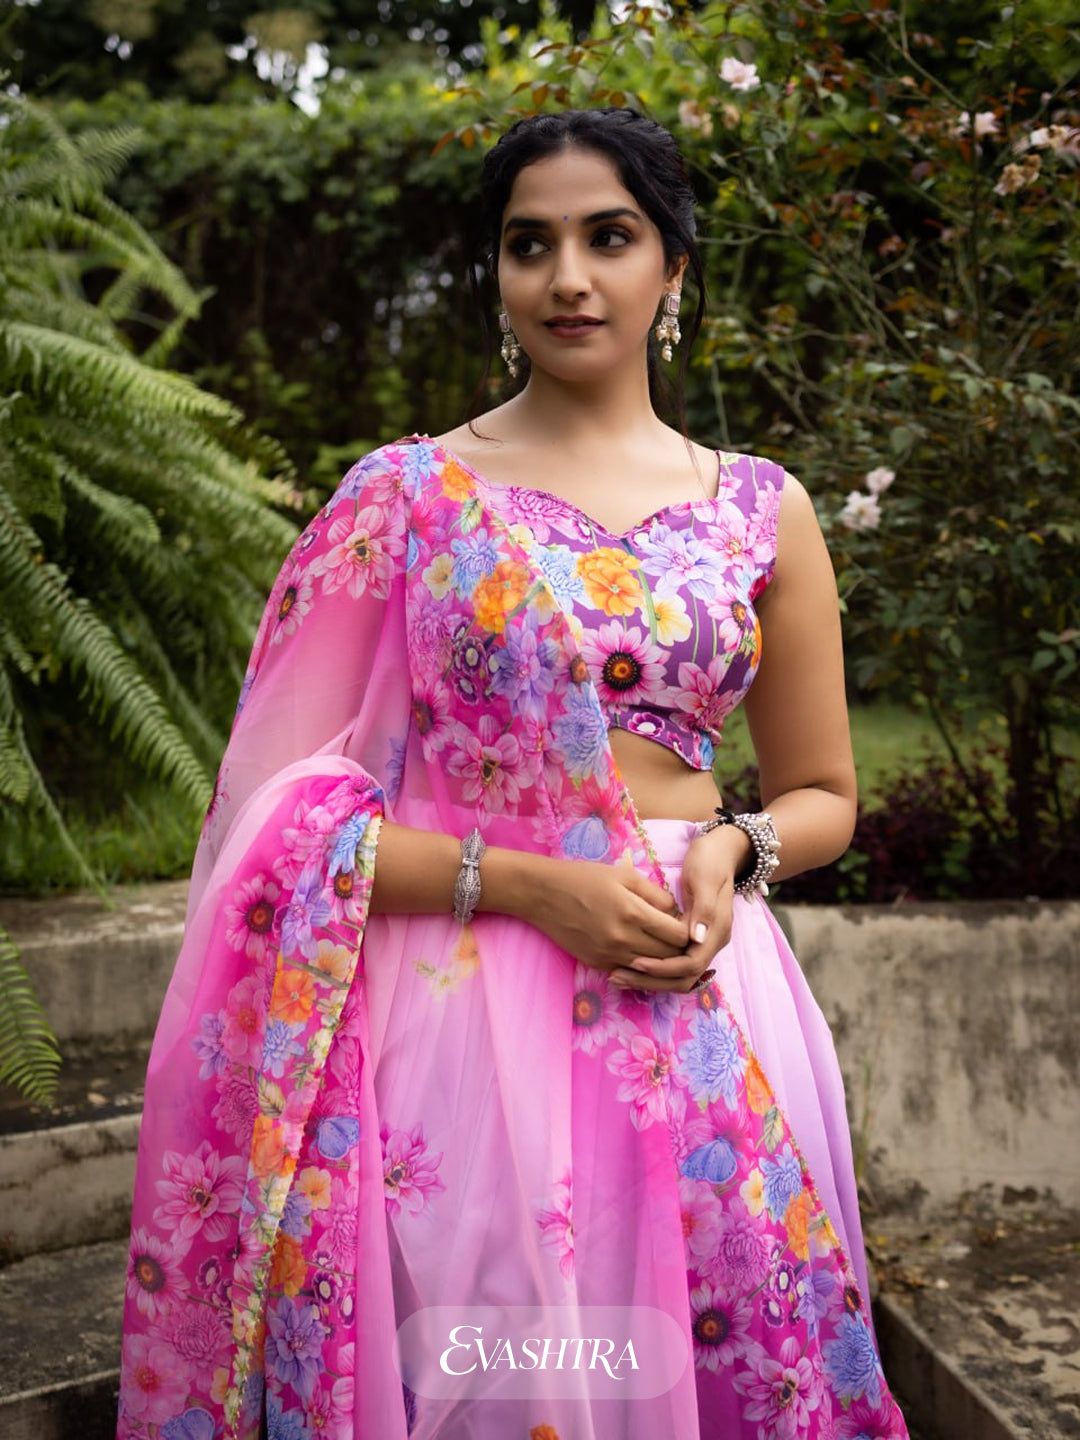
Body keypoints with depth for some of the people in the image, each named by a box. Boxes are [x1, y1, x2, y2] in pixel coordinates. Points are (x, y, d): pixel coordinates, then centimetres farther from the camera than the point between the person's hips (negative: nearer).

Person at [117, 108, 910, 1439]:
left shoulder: (760, 509, 8)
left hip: (696, 1005, 3)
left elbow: (821, 795, 15)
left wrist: (731, 851, -8)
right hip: (456, 1006, -2)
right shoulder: (406, 492, 1)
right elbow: (291, 804, -3)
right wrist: (528, 883, -15)